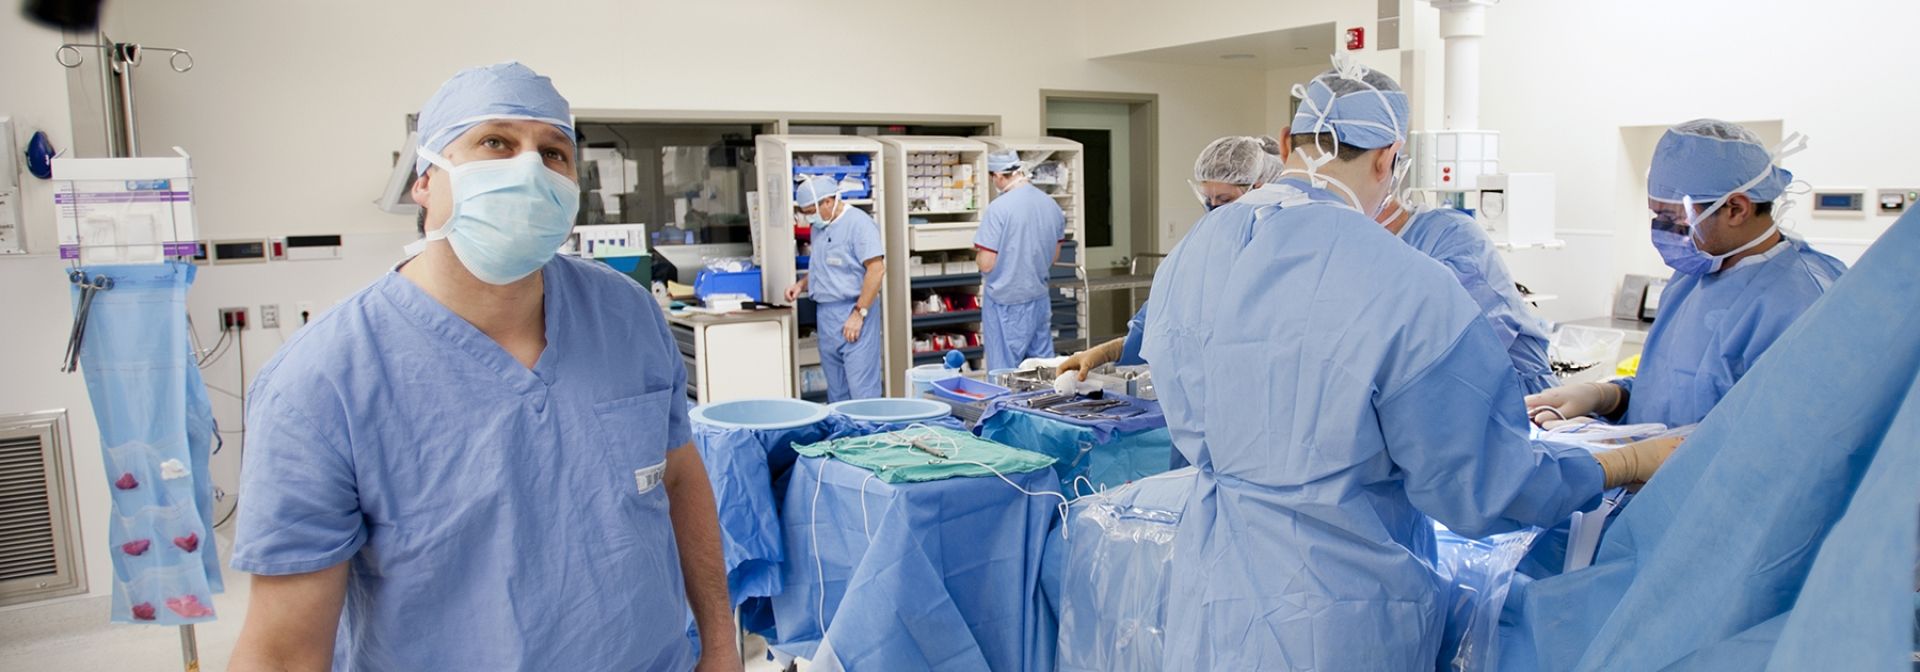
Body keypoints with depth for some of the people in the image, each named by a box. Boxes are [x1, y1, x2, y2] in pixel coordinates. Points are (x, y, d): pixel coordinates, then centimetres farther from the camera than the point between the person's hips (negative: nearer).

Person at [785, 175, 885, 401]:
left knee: (862, 390, -8)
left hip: (852, 312, -8)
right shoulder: (820, 227, 15)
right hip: (825, 313, 9)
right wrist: (802, 284, 7)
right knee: (836, 390, 12)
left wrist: (859, 314, -19)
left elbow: (876, 269, -17)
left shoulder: (858, 223, -11)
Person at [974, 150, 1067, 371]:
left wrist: (978, 252, 3)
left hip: (1006, 303, -6)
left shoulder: (998, 208, -18)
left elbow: (986, 264, -17)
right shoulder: (1052, 205, 3)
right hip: (1040, 298, 6)